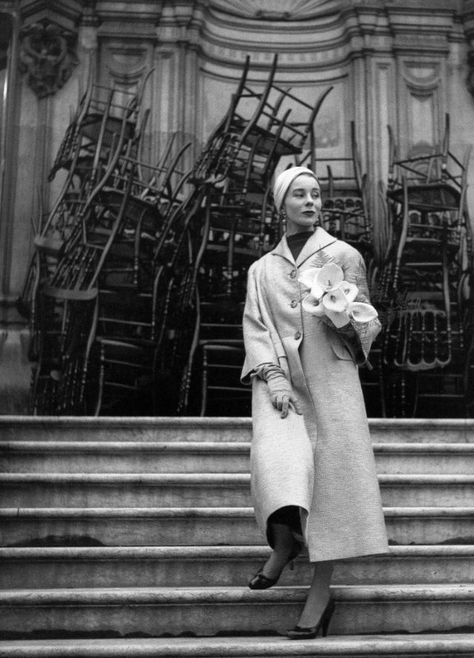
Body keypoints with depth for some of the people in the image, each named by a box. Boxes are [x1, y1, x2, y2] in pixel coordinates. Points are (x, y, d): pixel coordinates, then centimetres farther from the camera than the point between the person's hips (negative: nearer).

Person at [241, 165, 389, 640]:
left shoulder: (344, 256, 9)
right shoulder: (262, 269, 15)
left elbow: (366, 325, 8)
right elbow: (255, 329, 6)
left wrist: (340, 314, -15)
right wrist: (274, 377, -10)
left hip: (330, 374, -1)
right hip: (278, 376, 1)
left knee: (331, 473, -8)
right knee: (278, 460, -24)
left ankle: (321, 590, 0)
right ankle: (285, 541, 0)